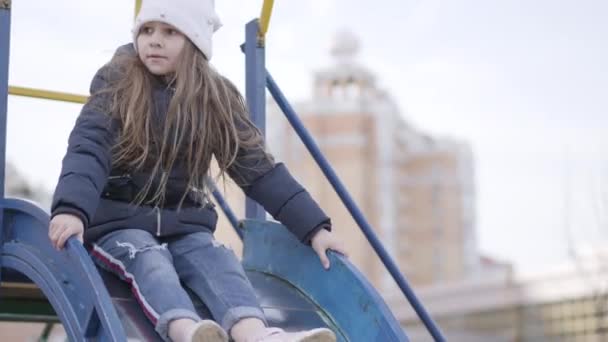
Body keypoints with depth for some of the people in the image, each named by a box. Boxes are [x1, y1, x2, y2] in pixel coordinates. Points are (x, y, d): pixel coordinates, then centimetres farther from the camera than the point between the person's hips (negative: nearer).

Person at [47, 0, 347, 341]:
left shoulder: (217, 99, 2)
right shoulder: (116, 83, -5)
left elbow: (258, 167, 1)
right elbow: (88, 148, -19)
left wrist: (314, 227, -7)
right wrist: (71, 209, -38)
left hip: (184, 223, 2)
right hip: (119, 220, -2)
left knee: (220, 262, -27)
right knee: (150, 261, -33)